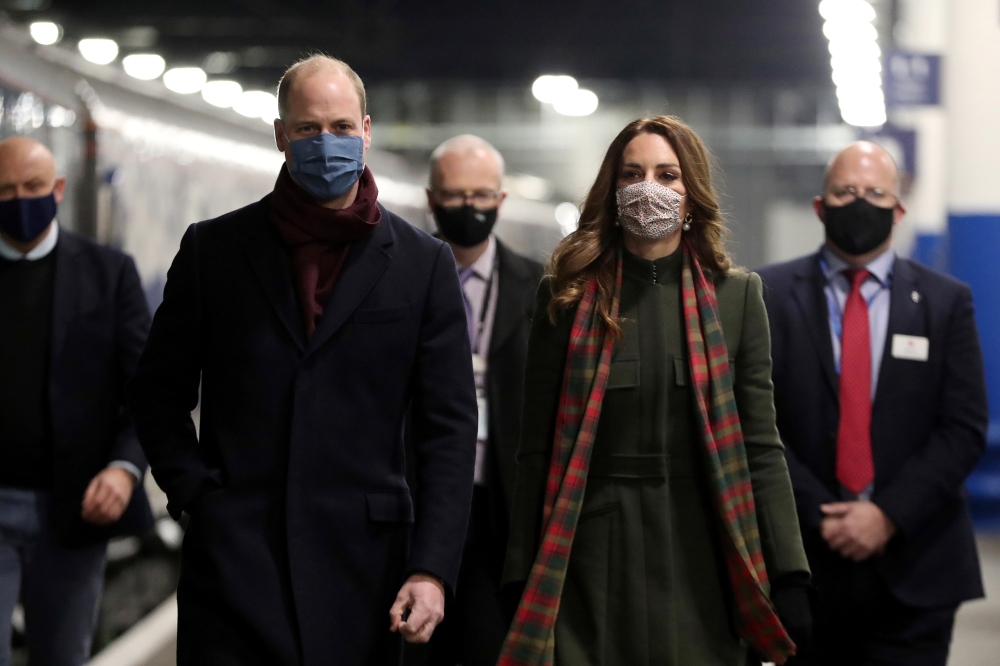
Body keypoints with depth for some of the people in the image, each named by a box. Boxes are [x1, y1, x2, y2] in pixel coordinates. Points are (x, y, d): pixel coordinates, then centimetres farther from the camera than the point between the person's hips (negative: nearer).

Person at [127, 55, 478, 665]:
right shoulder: (214, 248, 7)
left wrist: (433, 569, -7)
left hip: (365, 565, 0)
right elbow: (158, 396, 14)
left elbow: (449, 430, 2)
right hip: (234, 562, 0)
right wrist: (196, 494, -1)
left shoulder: (424, 263, 5)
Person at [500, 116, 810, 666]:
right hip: (593, 554, 0)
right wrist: (523, 577, -3)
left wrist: (788, 576, -4)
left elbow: (760, 444, 4)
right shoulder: (568, 296, 4)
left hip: (699, 554, 1)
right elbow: (537, 449, 4)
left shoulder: (735, 295, 6)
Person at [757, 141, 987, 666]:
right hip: (806, 559, 0)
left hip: (913, 568, 0)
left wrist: (889, 515, -12)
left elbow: (964, 427, -1)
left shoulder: (945, 302, 5)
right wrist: (819, 515, -12)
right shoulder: (771, 295, 3)